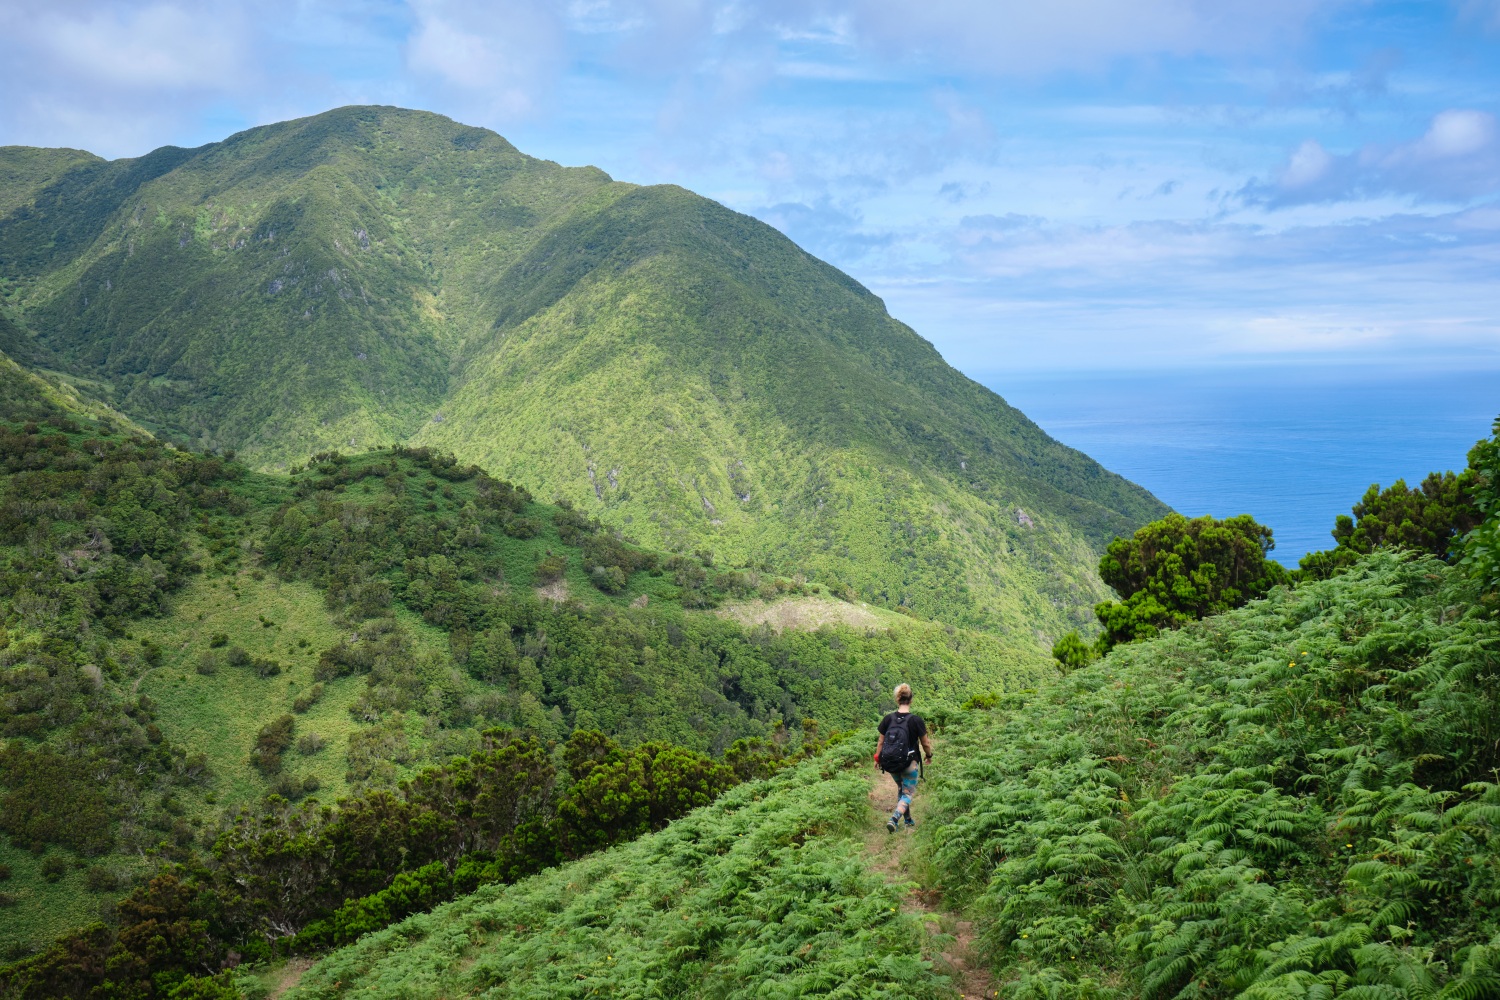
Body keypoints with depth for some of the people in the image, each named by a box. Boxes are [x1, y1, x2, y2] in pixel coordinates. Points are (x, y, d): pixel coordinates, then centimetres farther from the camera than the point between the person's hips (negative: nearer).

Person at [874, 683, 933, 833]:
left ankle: (908, 820, 36)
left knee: (901, 788, 27)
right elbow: (925, 743, -4)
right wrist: (929, 756, 17)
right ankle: (893, 819, -14)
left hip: (889, 764, 4)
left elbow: (881, 742, 1)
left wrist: (877, 759, 18)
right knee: (908, 793, 9)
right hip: (908, 764, -4)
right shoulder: (916, 720, -15)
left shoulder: (888, 718, -7)